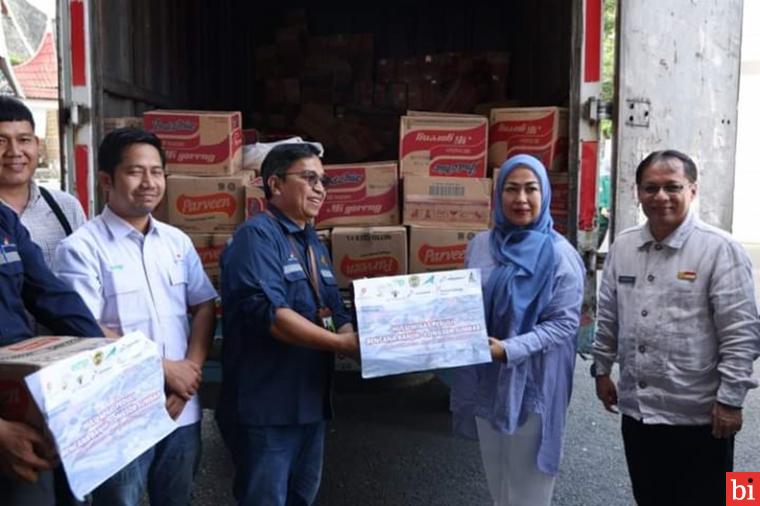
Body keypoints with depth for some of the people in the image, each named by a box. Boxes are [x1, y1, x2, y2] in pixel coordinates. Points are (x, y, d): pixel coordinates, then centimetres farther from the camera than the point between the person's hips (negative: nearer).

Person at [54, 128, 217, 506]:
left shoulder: (177, 242, 7)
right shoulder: (82, 248, -11)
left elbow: (204, 308, 8)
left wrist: (190, 371, -7)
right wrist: (166, 369, -13)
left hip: (182, 411, 5)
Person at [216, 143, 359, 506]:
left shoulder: (313, 243, 14)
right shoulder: (257, 235, -13)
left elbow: (335, 315, 14)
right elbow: (268, 313, -26)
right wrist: (344, 344, -24)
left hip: (310, 403, 9)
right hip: (266, 407, -9)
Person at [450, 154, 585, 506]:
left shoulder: (560, 255, -11)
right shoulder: (479, 245, 2)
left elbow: (564, 323, -14)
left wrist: (509, 349, -24)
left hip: (532, 383, -4)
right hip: (485, 380, 4)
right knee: (495, 475, 20)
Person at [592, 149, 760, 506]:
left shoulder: (720, 249, -12)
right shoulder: (622, 247, 4)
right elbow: (608, 317, 13)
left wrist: (730, 399, -14)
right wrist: (603, 369, 15)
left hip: (698, 415, -5)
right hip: (636, 409, 5)